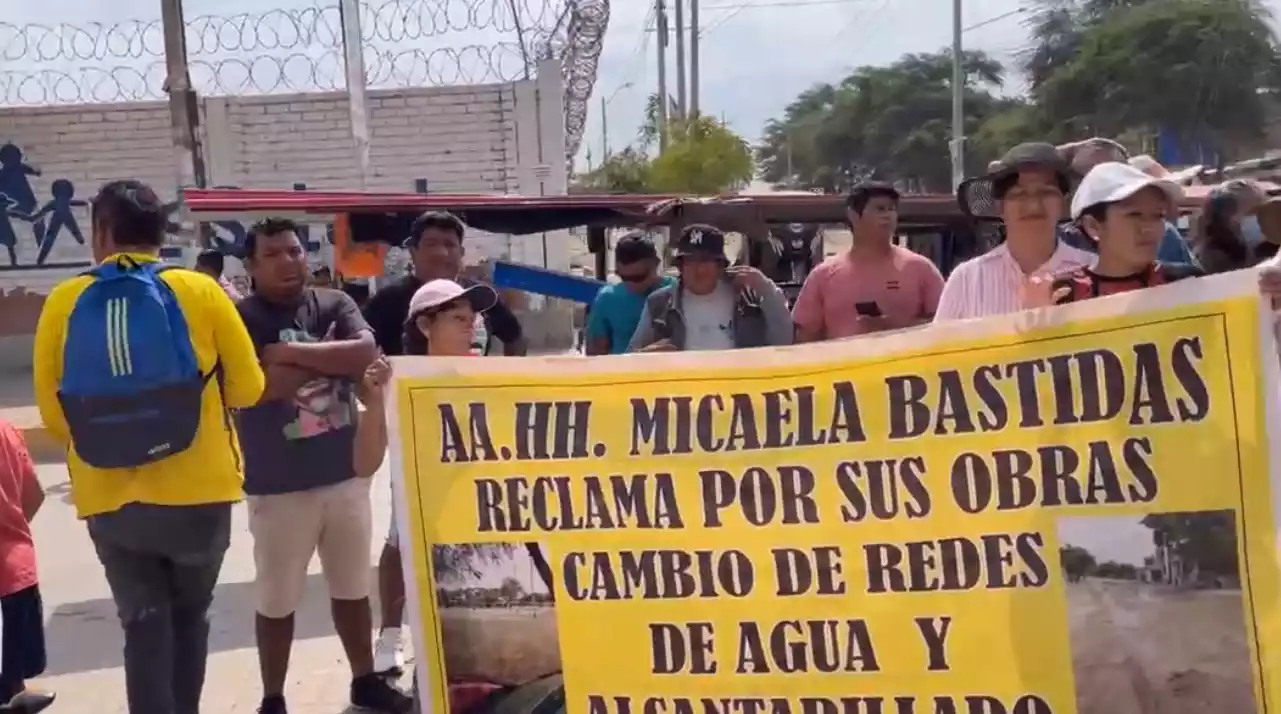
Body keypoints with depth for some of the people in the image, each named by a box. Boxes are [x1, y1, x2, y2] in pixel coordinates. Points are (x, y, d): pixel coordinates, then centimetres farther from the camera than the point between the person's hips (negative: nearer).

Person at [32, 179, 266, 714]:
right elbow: (247, 389, -2)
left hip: (108, 499, 1)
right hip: (198, 492, 0)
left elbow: (52, 413, 1)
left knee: (144, 622, 12)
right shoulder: (200, 292, -7)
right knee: (190, 614, 20)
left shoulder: (64, 303, -4)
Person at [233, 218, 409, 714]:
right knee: (277, 600, 9)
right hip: (278, 485, -3)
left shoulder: (334, 304, 4)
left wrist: (292, 352, -16)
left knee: (353, 588, 17)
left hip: (345, 473, 4)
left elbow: (367, 354, -12)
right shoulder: (240, 319, -8)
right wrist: (330, 359, -12)